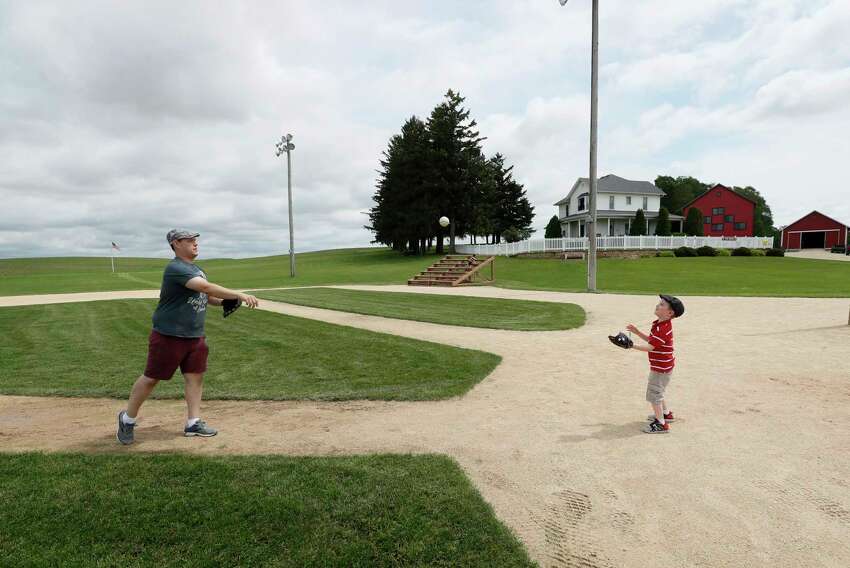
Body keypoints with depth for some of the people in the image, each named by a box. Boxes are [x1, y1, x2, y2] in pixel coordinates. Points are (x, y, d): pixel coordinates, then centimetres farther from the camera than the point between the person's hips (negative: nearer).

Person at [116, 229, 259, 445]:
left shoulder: (195, 268, 12)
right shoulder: (176, 268, -19)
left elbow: (202, 296, 17)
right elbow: (206, 287, -31)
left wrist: (223, 302, -3)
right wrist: (238, 295, -36)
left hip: (195, 336, 8)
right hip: (168, 335, -8)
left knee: (195, 376, 7)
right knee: (152, 378, 4)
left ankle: (193, 423, 15)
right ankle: (127, 418, 23)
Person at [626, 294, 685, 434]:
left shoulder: (662, 329, -28)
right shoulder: (660, 324, 5)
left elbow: (650, 347, -29)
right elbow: (651, 339, 13)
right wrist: (637, 332, 7)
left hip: (661, 367, -10)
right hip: (662, 365, 10)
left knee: (653, 394, 0)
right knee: (657, 391, 27)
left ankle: (661, 424, 11)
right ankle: (666, 413, 44)